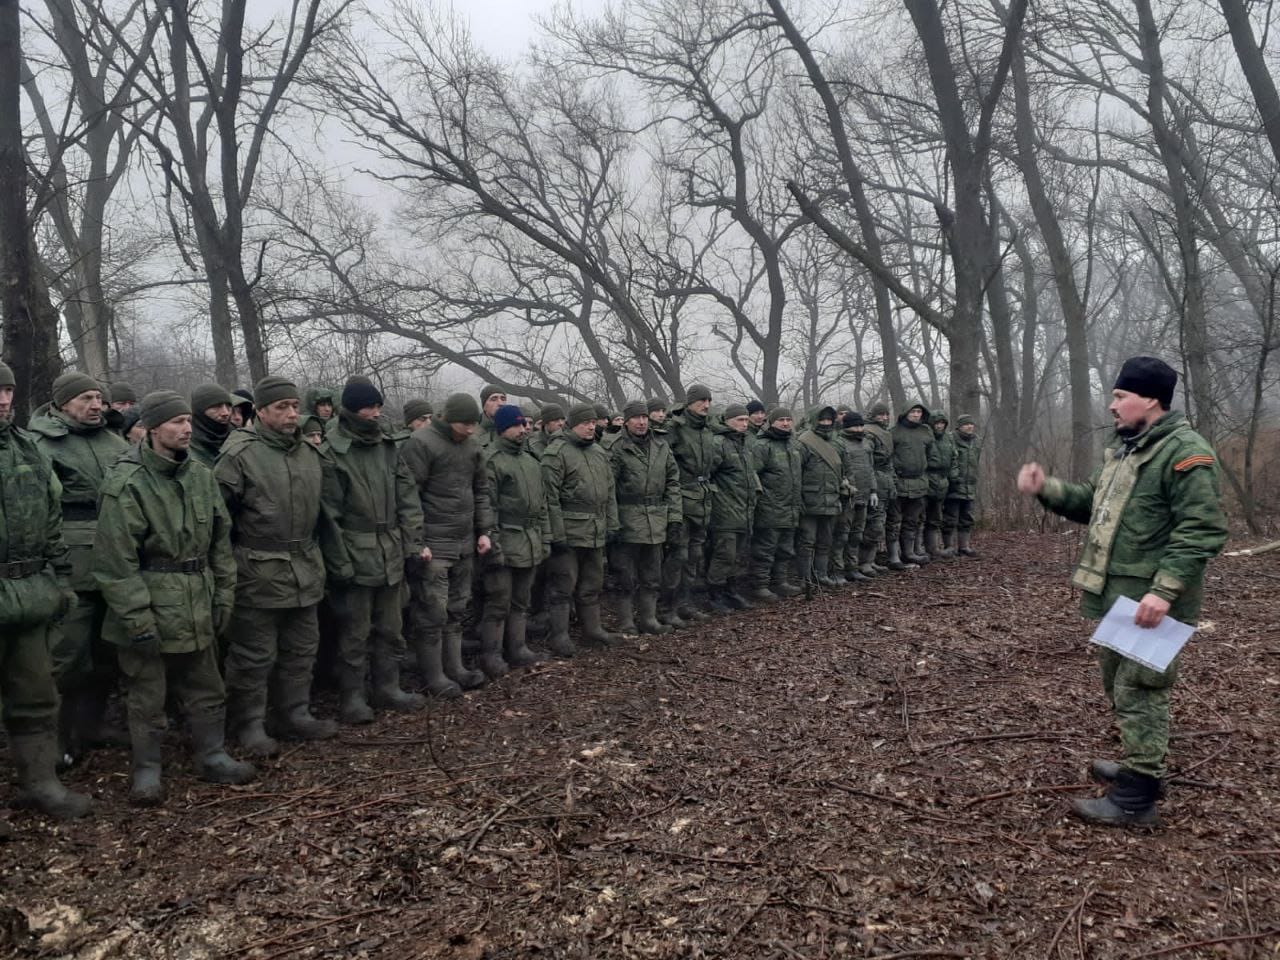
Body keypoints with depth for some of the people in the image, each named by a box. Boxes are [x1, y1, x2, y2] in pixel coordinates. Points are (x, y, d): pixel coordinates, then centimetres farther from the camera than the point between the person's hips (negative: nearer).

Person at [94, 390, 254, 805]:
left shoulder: (201, 476, 6)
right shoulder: (127, 483, -14)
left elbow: (221, 542, 12)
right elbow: (116, 561, -15)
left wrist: (223, 596, 9)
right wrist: (138, 618, -16)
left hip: (198, 608, 6)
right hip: (150, 607, -6)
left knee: (207, 689, 16)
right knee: (147, 697, 8)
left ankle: (212, 757, 31)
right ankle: (146, 771, 23)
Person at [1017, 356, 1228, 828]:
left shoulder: (1185, 453, -17)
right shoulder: (1124, 448, 15)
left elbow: (1202, 530, -22)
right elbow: (1091, 502, 21)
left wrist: (1165, 590, -28)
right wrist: (1046, 488, 4)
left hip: (1149, 602, -10)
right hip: (1113, 595, 10)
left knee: (1137, 692, -4)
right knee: (1119, 686, 21)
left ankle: (1135, 798, 4)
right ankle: (1141, 767, 37)